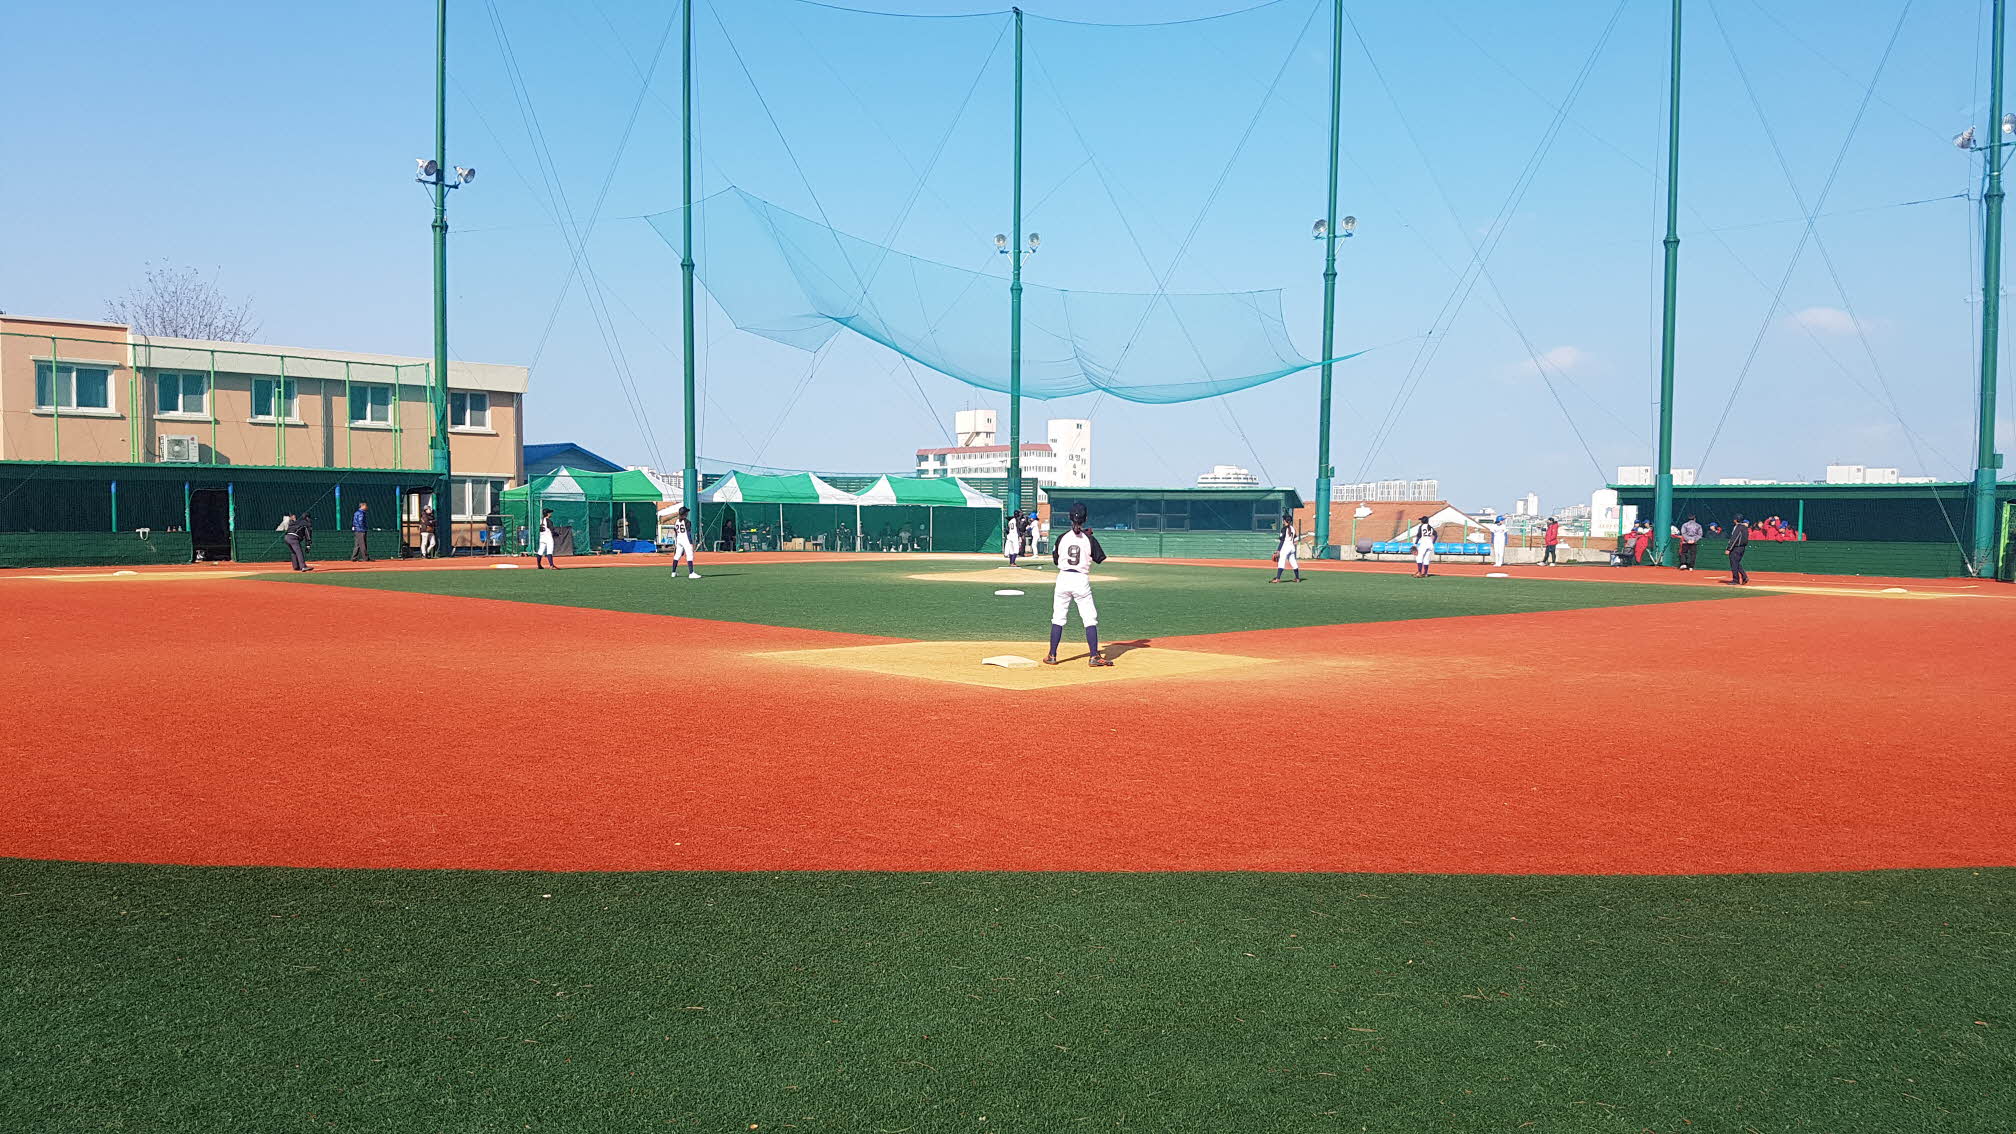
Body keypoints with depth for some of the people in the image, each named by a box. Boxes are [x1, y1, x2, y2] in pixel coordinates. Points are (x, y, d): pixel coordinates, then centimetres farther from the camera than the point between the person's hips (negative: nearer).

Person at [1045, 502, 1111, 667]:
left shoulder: (1062, 538, 0)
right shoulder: (1089, 539, -5)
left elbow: (1055, 560, 11)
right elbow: (1100, 558, 8)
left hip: (1063, 578, 2)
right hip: (1082, 580, -2)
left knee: (1058, 618, 10)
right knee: (1090, 619, 3)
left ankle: (1052, 656, 10)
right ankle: (1094, 656, -2)